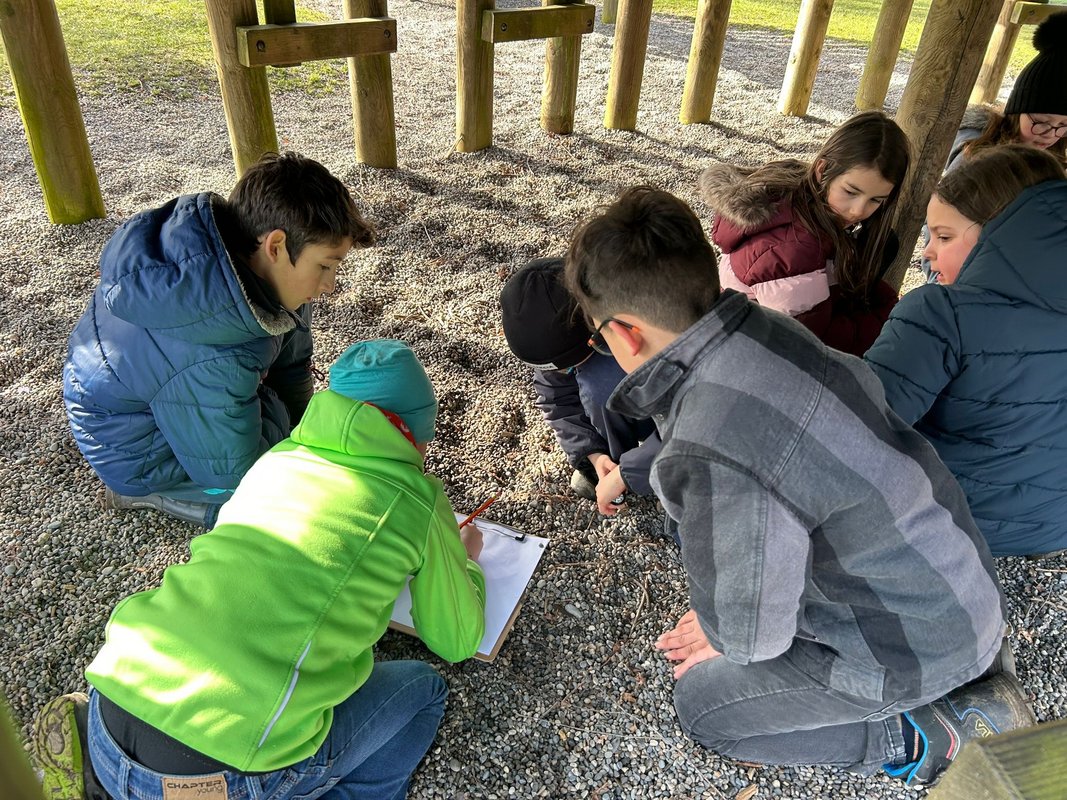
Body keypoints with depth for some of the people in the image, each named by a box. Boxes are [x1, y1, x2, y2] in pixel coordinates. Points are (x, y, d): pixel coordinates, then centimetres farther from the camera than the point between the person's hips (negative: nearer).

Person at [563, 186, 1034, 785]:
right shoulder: (761, 325, -14)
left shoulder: (716, 457, -39)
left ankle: (933, 737, 10)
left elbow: (750, 631, -22)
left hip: (914, 640, -7)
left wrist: (726, 640, 0)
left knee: (703, 704, 8)